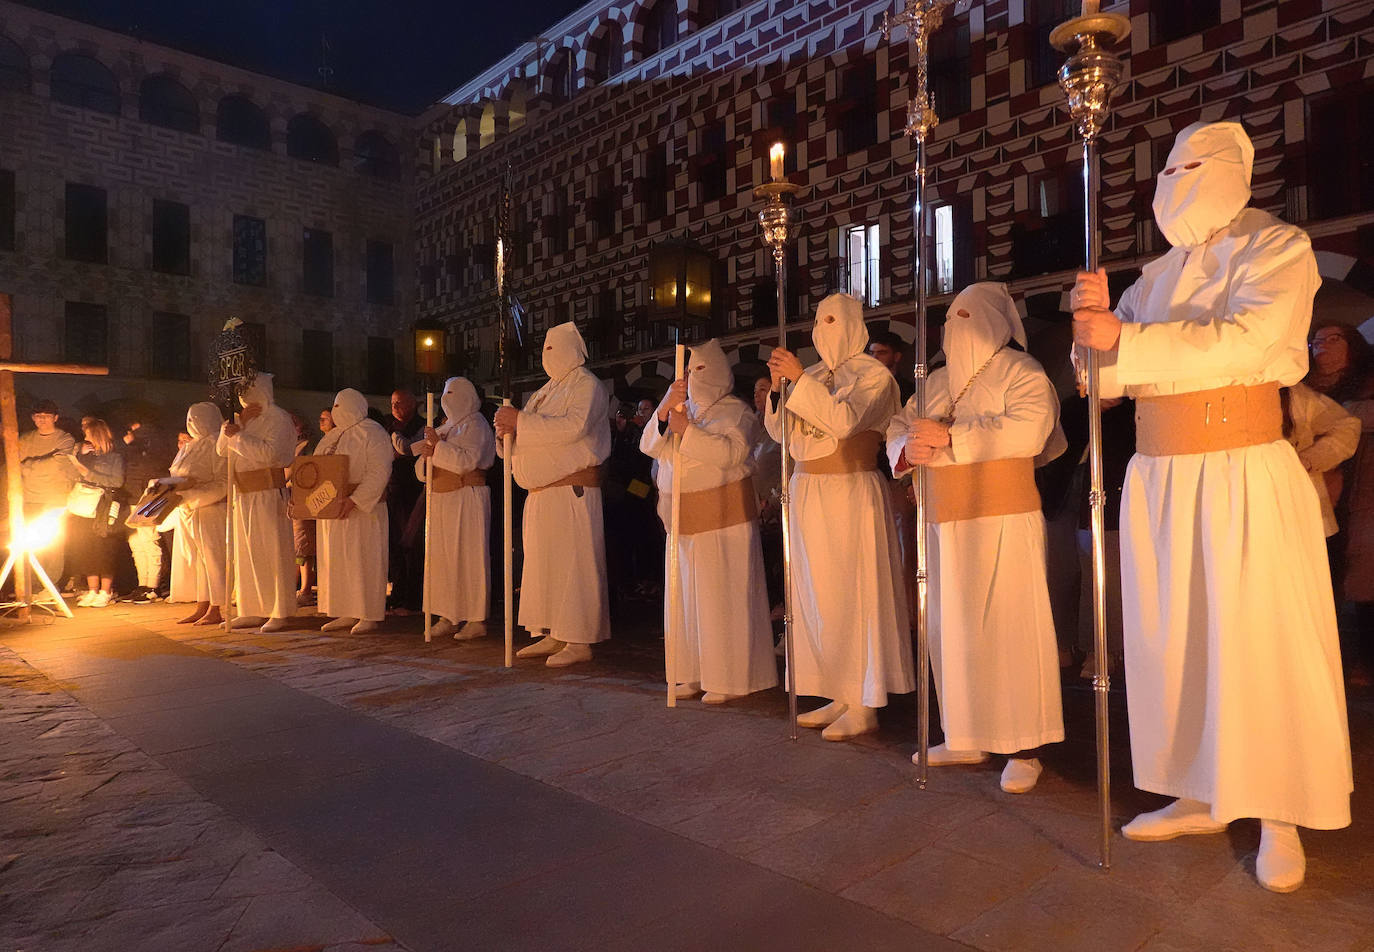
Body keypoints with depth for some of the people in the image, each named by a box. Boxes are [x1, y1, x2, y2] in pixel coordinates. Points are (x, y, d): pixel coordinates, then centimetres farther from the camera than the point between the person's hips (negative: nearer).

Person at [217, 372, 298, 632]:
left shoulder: (277, 417, -5)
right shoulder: (244, 417, 18)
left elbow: (270, 452, -19)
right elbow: (222, 450, 9)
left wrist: (238, 435, -15)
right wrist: (237, 423, -3)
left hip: (268, 492, -8)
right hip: (243, 494, 8)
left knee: (272, 550, -5)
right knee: (247, 552, 10)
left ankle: (279, 612, -1)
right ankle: (253, 611, 17)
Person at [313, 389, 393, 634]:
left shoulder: (372, 433, -9)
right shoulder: (333, 436, 16)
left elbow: (379, 472, -18)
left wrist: (355, 499, -26)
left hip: (363, 508, -8)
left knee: (363, 559, -5)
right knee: (337, 559, 9)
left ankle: (369, 615, 2)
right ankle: (347, 614, 17)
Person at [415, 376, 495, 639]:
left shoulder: (475, 425, -4)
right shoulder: (446, 427, 19)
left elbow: (468, 460, -19)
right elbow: (421, 469, 16)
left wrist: (438, 446, -19)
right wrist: (428, 455, -5)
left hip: (466, 500, -8)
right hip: (442, 499, 8)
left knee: (468, 556, -7)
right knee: (443, 556, 7)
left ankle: (476, 619, -4)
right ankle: (449, 617, 13)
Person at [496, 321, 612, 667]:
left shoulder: (586, 385, -5)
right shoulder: (547, 391, 22)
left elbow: (573, 427, -22)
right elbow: (533, 433, 21)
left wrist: (521, 422, -21)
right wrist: (509, 428, -3)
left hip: (572, 489, -9)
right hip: (542, 491, 9)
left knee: (572, 563, -7)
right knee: (543, 562, 10)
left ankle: (579, 641, -2)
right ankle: (552, 635, 18)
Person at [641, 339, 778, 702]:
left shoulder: (735, 410, -1)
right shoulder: (682, 410, 16)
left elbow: (731, 451, -19)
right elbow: (649, 446, 2)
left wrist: (687, 430, -24)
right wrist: (665, 410, -14)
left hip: (722, 518, -6)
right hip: (683, 519, 6)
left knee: (722, 598, -5)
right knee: (685, 598, 6)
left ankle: (728, 679, 2)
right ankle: (693, 675, 15)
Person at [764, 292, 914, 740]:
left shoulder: (873, 375, -4)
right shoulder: (813, 377, 14)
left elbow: (845, 420, -21)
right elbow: (778, 431, 10)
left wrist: (800, 379, -21)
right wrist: (779, 387, -5)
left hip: (850, 494, -7)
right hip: (807, 495, 7)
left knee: (851, 593, -4)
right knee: (816, 595, 7)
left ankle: (865, 706, 6)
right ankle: (840, 695, 18)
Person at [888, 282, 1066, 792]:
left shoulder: (1021, 372, -1)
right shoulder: (938, 381, 20)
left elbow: (1027, 429, -18)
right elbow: (898, 428, 15)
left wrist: (949, 436, -18)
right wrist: (907, 445, -9)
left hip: (1003, 519, -6)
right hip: (946, 521, 7)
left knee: (1009, 627, -5)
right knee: (952, 628, 8)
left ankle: (1023, 747, 4)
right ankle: (966, 736, 20)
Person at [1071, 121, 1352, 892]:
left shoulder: (1275, 248, 0)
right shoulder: (1158, 274, 16)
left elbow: (1246, 340, -19)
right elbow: (1105, 377, 10)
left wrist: (1124, 338, -20)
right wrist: (1096, 318, -9)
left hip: (1242, 474, -5)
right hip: (1158, 477, 6)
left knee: (1262, 644, -1)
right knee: (1171, 639, 7)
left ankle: (1280, 817, 12)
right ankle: (1197, 797, 20)